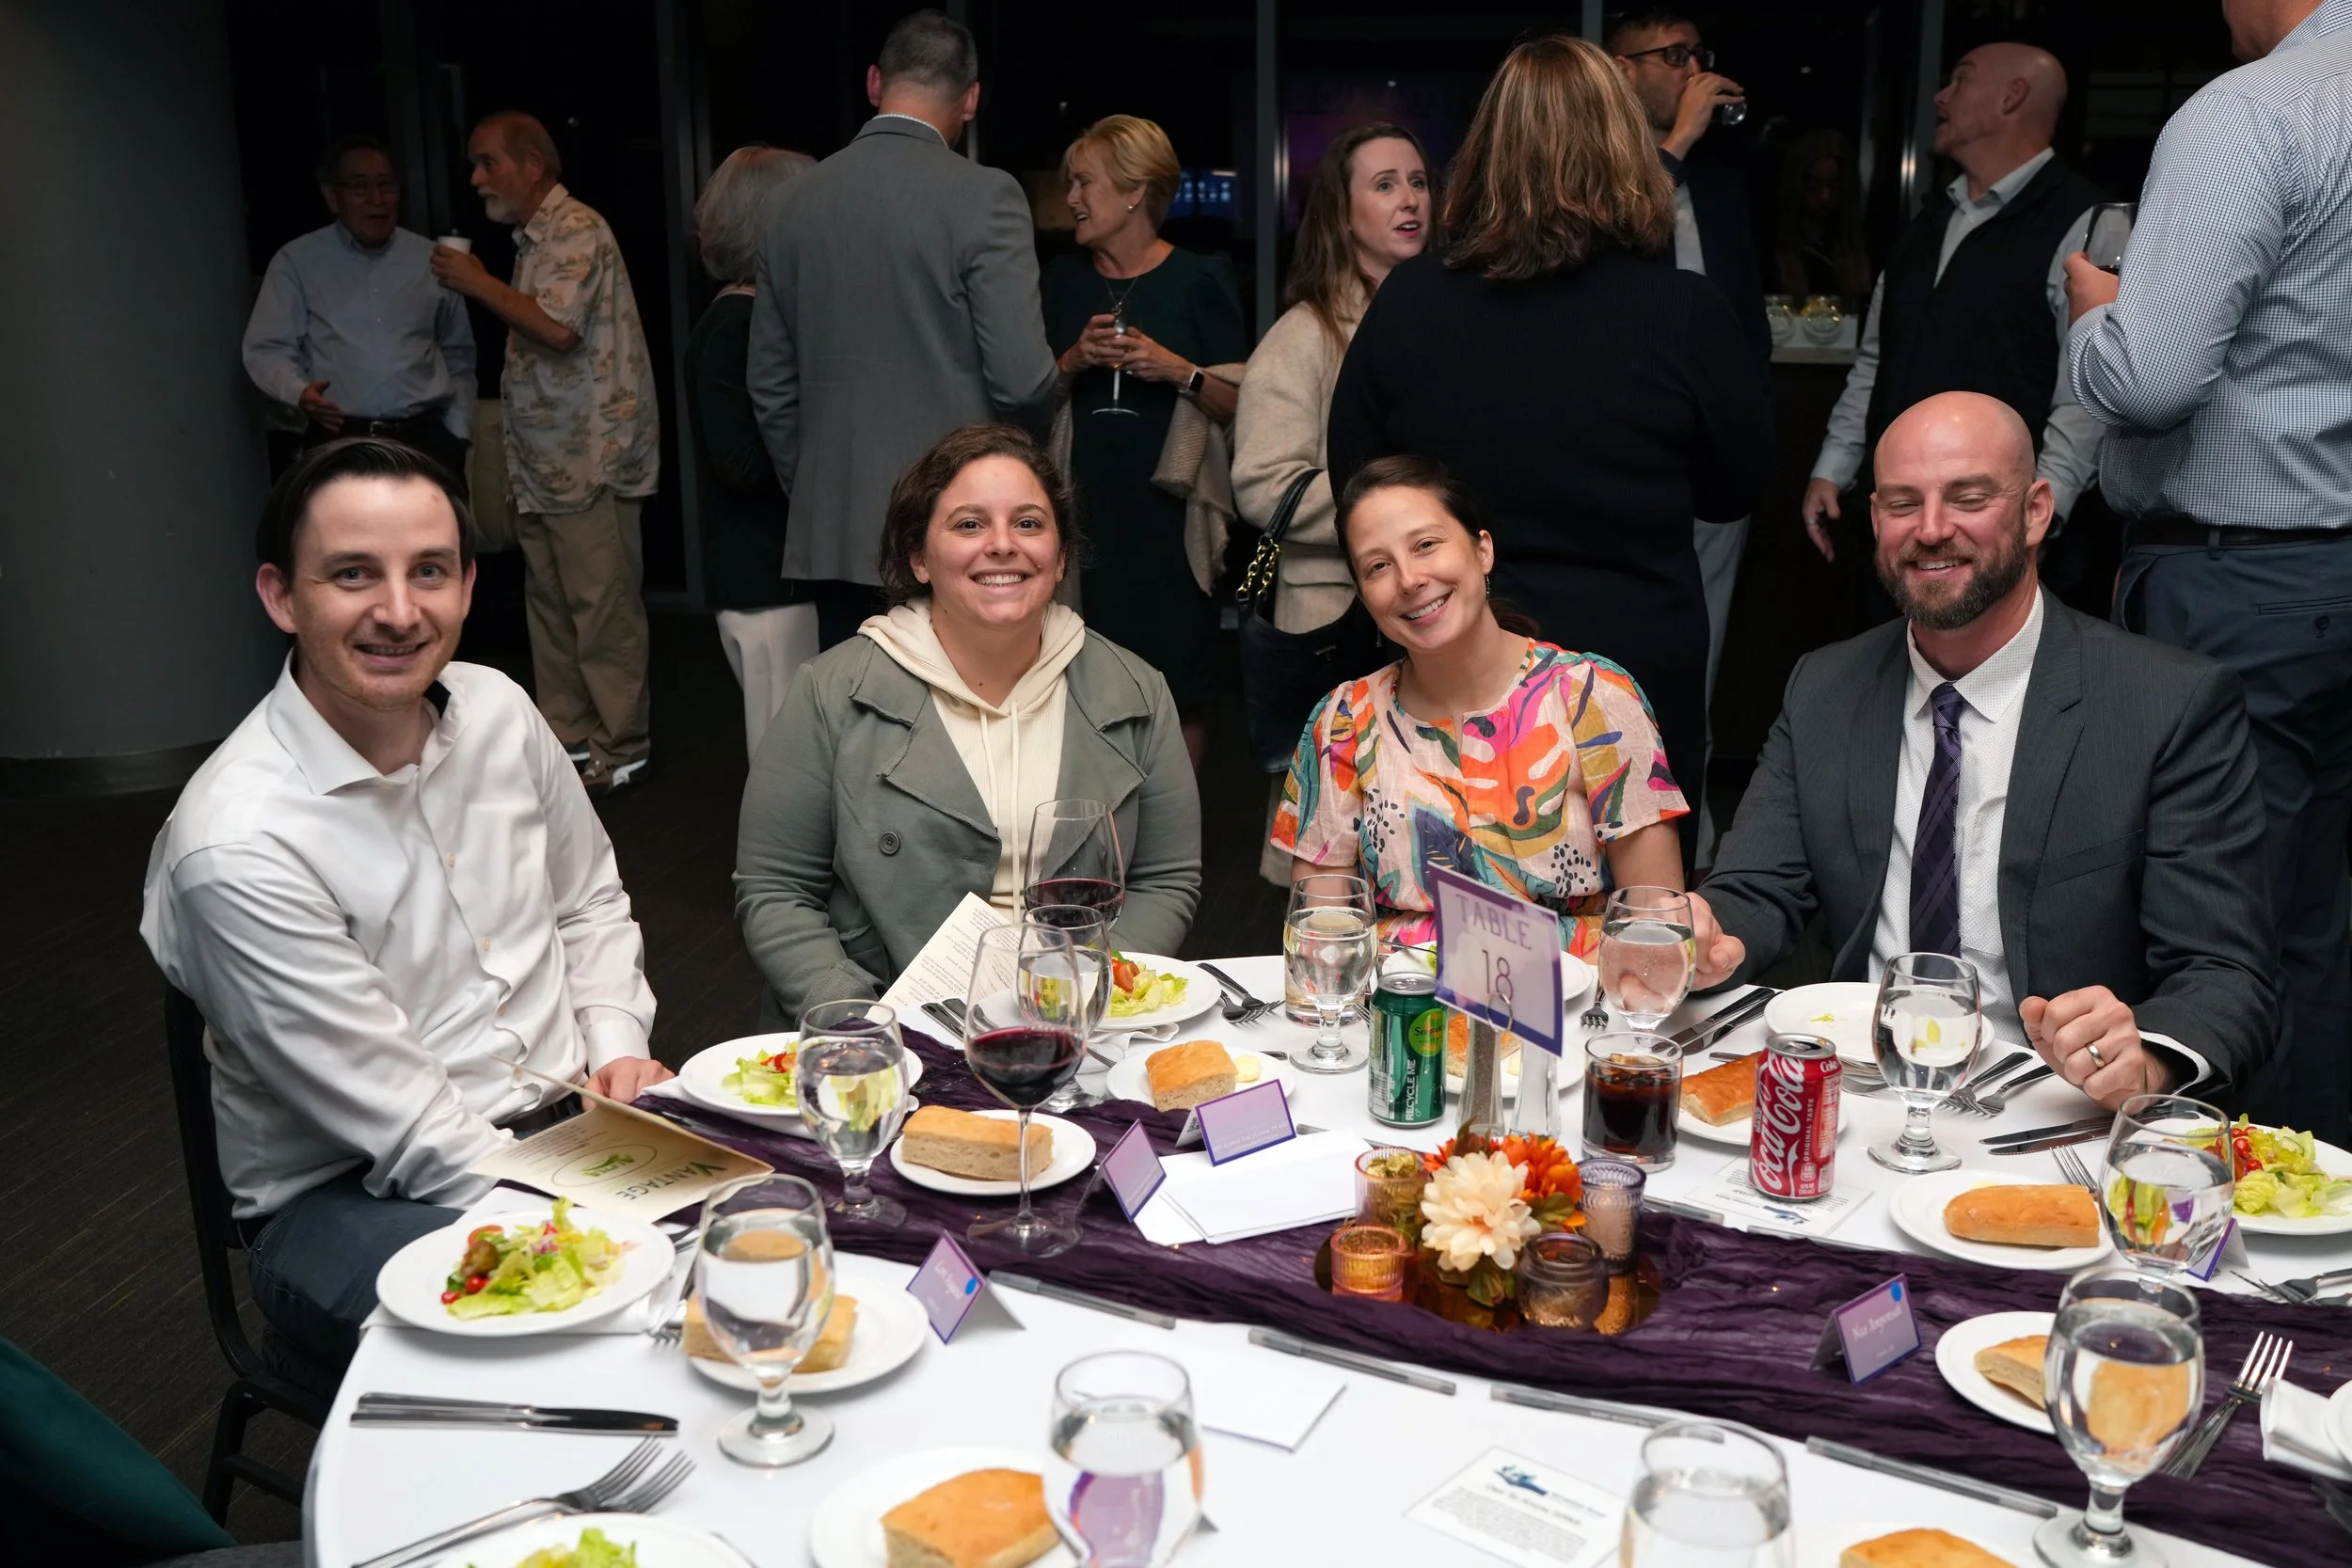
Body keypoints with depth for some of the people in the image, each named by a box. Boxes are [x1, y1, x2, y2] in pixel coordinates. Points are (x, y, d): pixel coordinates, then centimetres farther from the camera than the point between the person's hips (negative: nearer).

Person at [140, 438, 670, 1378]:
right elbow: (412, 1134, -19)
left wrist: (615, 1046, 0)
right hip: (349, 1199, -6)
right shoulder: (235, 844, -20)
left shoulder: (497, 711, 1)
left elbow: (589, 902, 17)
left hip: (568, 1116, 7)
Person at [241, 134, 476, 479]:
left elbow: (458, 355, 18)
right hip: (339, 441, -2)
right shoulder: (297, 261, 5)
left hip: (425, 437, 2)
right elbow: (267, 350, 2)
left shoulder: (430, 258, 12)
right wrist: (299, 393, -18)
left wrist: (458, 432, 9)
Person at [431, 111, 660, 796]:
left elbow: (557, 327, -23)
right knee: (550, 601, 11)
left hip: (589, 459, -10)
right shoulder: (535, 238, 19)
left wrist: (477, 283, -11)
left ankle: (620, 747, 0)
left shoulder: (576, 231, -10)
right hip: (545, 460, 10)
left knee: (602, 604, -6)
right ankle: (568, 735, 19)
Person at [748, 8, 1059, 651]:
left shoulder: (793, 201, 7)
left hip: (832, 533, 5)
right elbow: (1022, 378, -14)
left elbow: (771, 387, 11)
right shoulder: (983, 195, -9)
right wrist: (1029, 436, 8)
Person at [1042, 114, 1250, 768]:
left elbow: (1241, 407, 1)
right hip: (1085, 512, 3)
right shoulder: (1063, 282, 14)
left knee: (1181, 689, 0)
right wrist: (1075, 360, -4)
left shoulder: (1200, 280, 3)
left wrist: (1179, 370, -15)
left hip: (1170, 513, -3)